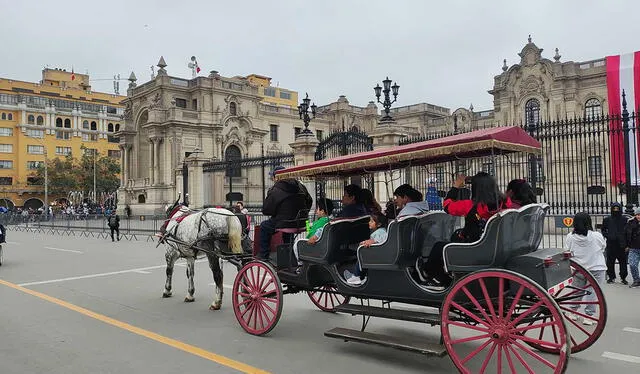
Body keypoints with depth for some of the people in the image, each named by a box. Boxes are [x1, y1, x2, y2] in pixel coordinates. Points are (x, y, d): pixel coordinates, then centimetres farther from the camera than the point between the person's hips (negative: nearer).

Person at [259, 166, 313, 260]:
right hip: (301, 223, 7)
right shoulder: (300, 187, 5)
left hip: (285, 224, -7)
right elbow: (309, 201, 14)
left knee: (264, 226, 17)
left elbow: (265, 211, -8)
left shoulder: (275, 191, -14)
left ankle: (264, 257, 17)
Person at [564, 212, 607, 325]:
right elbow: (603, 247, 6)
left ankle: (573, 312, 28)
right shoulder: (597, 236, -14)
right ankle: (588, 316, 7)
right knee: (592, 292, 5)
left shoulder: (570, 237, -12)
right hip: (596, 269, -2)